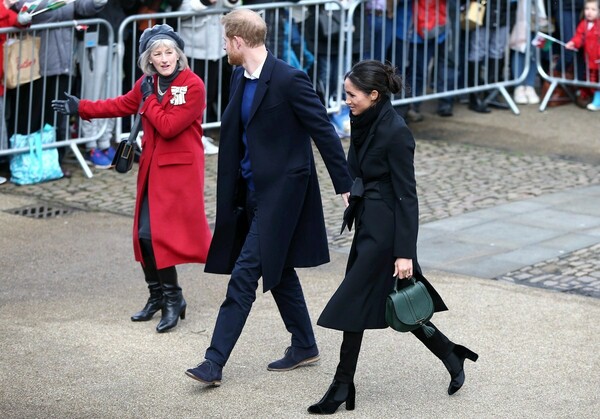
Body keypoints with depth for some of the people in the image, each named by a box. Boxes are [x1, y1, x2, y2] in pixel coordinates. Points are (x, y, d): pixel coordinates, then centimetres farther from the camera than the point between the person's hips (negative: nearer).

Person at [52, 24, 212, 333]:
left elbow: (168, 126, -21)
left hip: (179, 169, -7)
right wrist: (81, 108, 23)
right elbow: (121, 105, 22)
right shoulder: (148, 83, 7)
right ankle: (158, 296, 23)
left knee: (159, 234, -12)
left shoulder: (193, 86, -15)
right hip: (152, 166, 7)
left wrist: (149, 99, -10)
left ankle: (172, 299, 1)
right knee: (144, 234, 7)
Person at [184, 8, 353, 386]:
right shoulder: (240, 78, 7)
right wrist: (229, 194, 18)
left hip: (279, 192, -9)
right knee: (277, 270, 17)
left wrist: (345, 185, -11)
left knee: (245, 274, -10)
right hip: (251, 190, 9)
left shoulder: (290, 80, -18)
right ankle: (304, 346, 32)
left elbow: (324, 131, -14)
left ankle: (216, 362, -9)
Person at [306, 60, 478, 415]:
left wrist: (404, 253, -20)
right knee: (395, 304, 15)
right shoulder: (365, 124, 6)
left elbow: (407, 195, -19)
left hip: (383, 229, -9)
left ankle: (343, 386, 6)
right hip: (367, 223, 9)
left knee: (354, 303, -4)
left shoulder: (395, 132, -19)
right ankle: (451, 355, 29)